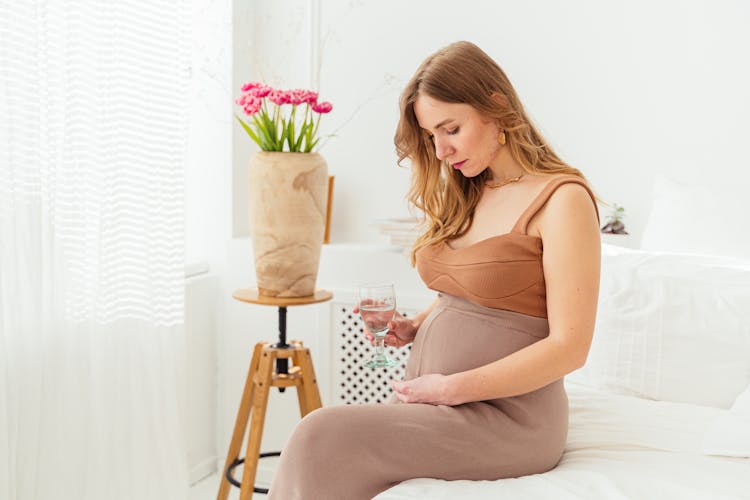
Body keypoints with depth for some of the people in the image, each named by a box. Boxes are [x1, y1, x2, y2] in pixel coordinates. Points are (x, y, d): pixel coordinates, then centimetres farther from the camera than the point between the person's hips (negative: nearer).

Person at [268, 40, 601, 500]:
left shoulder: (563, 199, -11)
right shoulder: (466, 195, 13)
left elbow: (569, 347, -15)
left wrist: (453, 388, -16)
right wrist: (413, 327, 3)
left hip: (505, 417, -6)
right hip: (434, 397, 7)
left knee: (324, 439, -24)